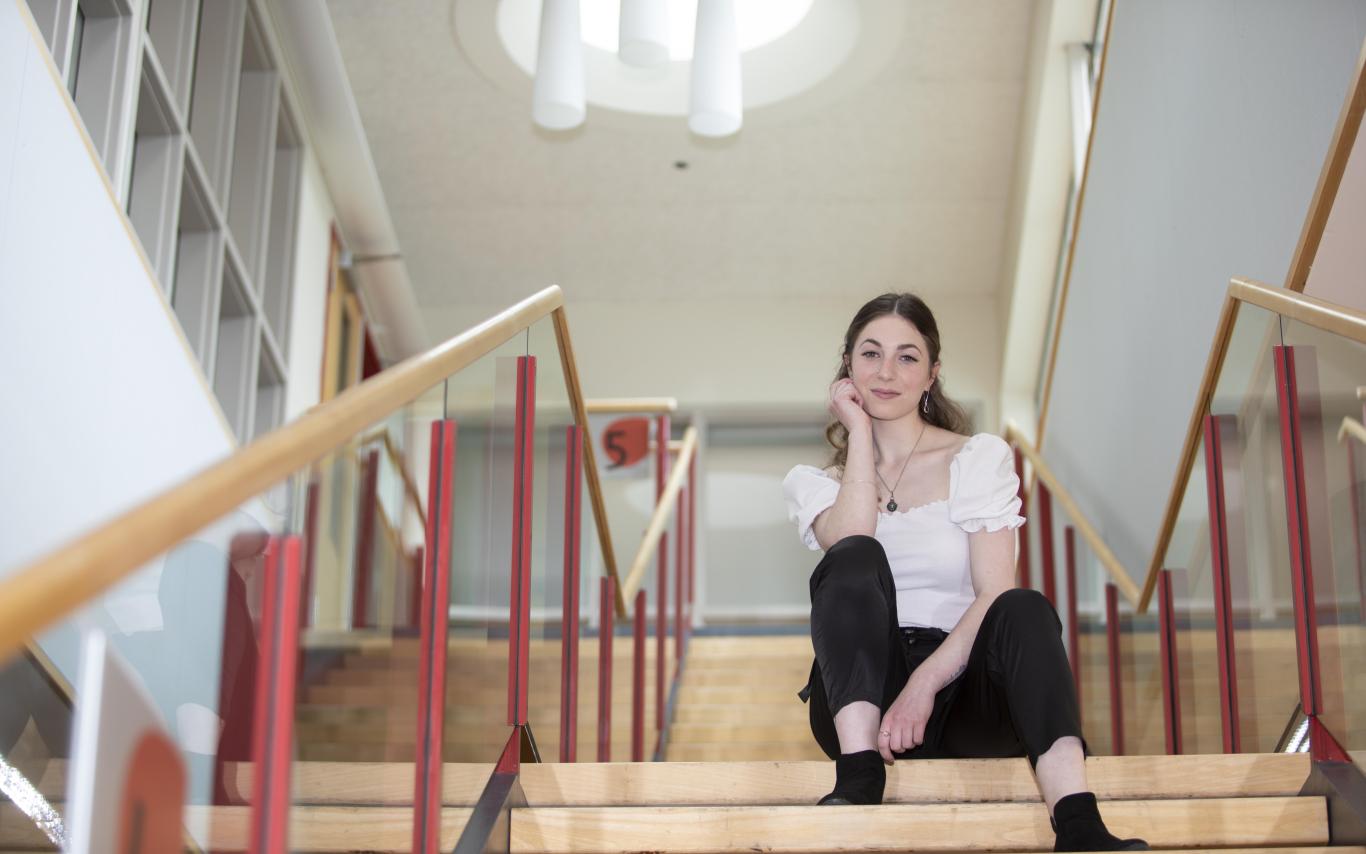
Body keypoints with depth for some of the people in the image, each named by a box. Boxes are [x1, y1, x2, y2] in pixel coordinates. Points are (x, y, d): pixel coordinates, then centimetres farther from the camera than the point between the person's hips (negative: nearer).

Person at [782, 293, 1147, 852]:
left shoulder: (979, 459, 10)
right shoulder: (813, 483, 14)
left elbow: (995, 594, -5)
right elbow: (851, 546, -11)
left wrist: (924, 685, -20)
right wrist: (860, 431, -1)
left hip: (958, 684, 0)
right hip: (860, 700, 0)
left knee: (1023, 610, -31)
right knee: (855, 557, -26)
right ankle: (859, 781, -41)